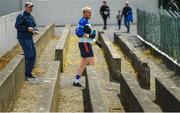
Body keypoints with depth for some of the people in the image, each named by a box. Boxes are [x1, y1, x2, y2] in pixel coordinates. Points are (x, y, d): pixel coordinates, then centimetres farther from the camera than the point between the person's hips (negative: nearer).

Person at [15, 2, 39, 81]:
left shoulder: (31, 17, 16)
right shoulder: (21, 16, -10)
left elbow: (34, 26, 25)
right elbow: (17, 26, -17)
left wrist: (35, 30, 3)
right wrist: (27, 28, -23)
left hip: (29, 38, 9)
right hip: (23, 38, -9)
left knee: (33, 55, 10)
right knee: (29, 55, -14)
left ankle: (29, 73, 21)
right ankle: (24, 74, -5)